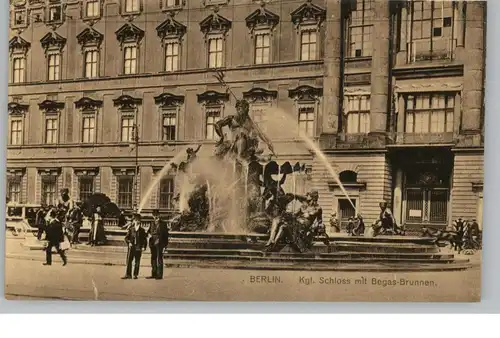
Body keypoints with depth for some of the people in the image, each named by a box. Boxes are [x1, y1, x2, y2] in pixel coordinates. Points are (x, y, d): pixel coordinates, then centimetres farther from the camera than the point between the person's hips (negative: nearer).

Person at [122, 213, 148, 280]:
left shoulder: (142, 230, 4)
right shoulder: (131, 229, 7)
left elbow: (145, 239, 6)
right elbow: (126, 238, 10)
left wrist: (144, 247, -4)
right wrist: (128, 243, -7)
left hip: (138, 248, -1)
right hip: (131, 247, 1)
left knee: (137, 262, 2)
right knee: (129, 261, -2)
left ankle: (135, 275, 9)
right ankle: (128, 275, 2)